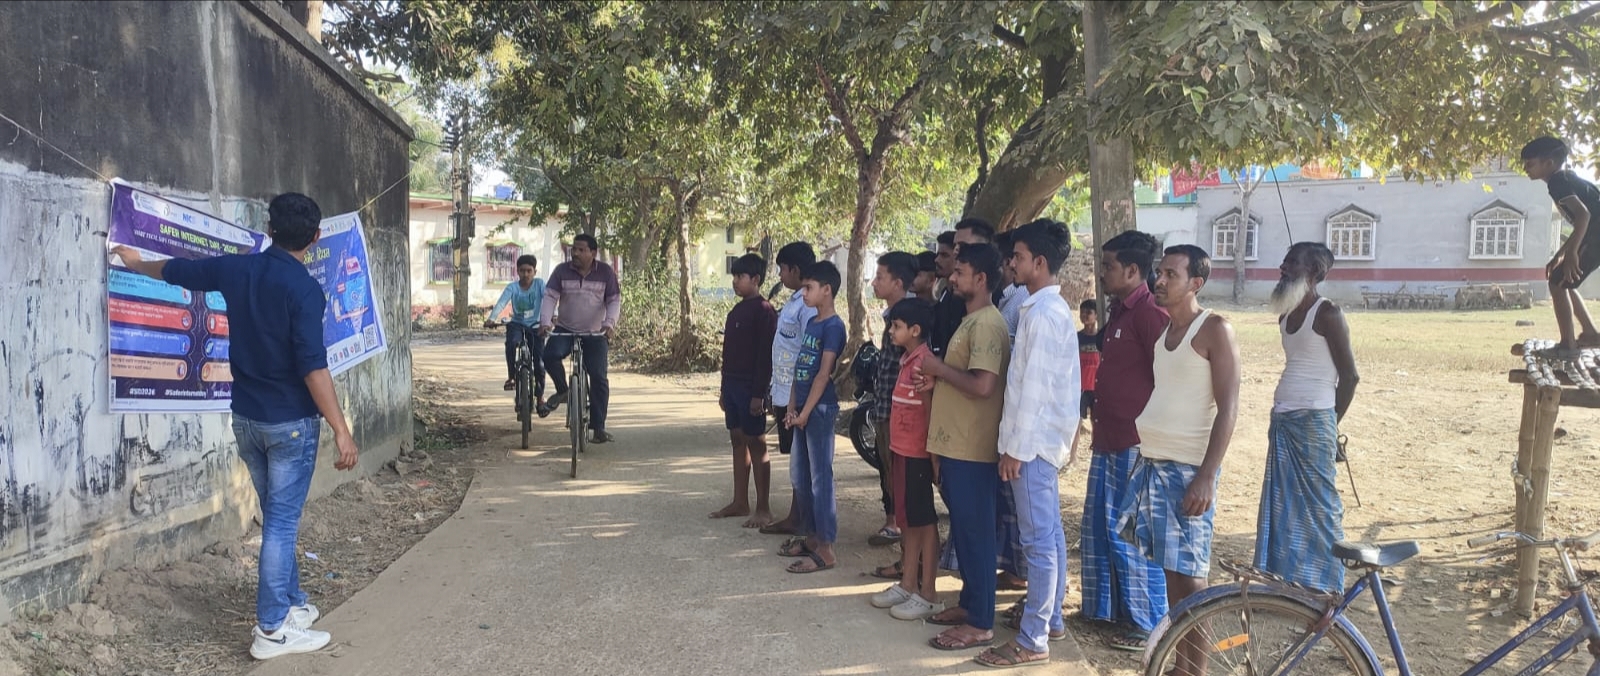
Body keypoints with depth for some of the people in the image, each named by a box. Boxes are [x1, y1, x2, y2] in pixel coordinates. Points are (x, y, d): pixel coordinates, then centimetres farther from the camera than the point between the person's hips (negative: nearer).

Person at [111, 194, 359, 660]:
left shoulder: (237, 270, 2)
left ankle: (292, 603, 30)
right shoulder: (304, 289, -18)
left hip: (246, 417, 7)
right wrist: (340, 430, -21)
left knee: (279, 518, 18)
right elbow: (313, 367, -23)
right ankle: (272, 630, 2)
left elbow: (177, 271, 20)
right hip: (291, 421, -7)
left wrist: (135, 262, 42)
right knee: (281, 523, -2)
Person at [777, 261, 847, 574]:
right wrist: (792, 407, 9)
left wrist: (805, 412, -16)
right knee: (799, 475, 14)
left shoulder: (833, 326, -13)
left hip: (821, 409, -9)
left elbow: (823, 374, -17)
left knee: (820, 477, -6)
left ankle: (825, 549, -1)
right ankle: (809, 536, 25)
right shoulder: (812, 323, 14)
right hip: (804, 408, 9)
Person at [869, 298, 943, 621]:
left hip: (917, 453, -9)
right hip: (901, 450, 9)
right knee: (907, 519, 15)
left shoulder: (925, 362, -17)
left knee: (924, 520, -1)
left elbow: (930, 411, -18)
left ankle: (928, 594, 7)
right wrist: (893, 446, 17)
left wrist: (932, 453, -18)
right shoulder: (906, 360, 12)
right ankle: (908, 584, 24)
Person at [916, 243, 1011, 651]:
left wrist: (939, 367, -14)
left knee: (975, 534, -3)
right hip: (956, 444, 10)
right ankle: (970, 604, 28)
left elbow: (983, 385, -26)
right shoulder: (971, 320, 16)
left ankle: (981, 624, 5)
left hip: (972, 448, -10)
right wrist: (936, 381, 5)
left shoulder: (987, 324, -17)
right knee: (963, 532, 17)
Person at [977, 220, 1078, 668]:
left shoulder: (1042, 313, -19)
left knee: (1039, 541, -5)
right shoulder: (1052, 308, 13)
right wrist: (1021, 442, 17)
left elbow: (1034, 387, -21)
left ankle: (1032, 640, 1)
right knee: (1049, 534, 16)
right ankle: (1050, 618, 27)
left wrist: (1016, 447, -18)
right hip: (1044, 437, 10)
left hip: (1033, 440, -10)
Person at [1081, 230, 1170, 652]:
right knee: (1097, 530, 16)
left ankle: (1148, 624, 12)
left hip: (1135, 444, -10)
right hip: (1109, 442, 10)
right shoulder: (1118, 311, 14)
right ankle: (1104, 608, 29)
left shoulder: (1150, 314, -15)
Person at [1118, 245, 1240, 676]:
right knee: (1169, 569, 12)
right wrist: (1143, 456, 16)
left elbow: (1228, 409, -14)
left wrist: (1206, 476, -20)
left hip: (1188, 468, -7)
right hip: (1152, 462, 8)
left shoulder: (1214, 330, -9)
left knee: (1189, 574, -4)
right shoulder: (1162, 329, 13)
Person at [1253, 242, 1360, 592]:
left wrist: (1331, 422, -1)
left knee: (1317, 504, -1)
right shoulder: (1286, 314, 12)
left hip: (1313, 422, -8)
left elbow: (1350, 376, -10)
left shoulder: (1327, 313, -11)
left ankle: (1324, 588, 9)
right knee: (1282, 503, 11)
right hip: (1283, 420, 8)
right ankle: (1287, 582, 21)